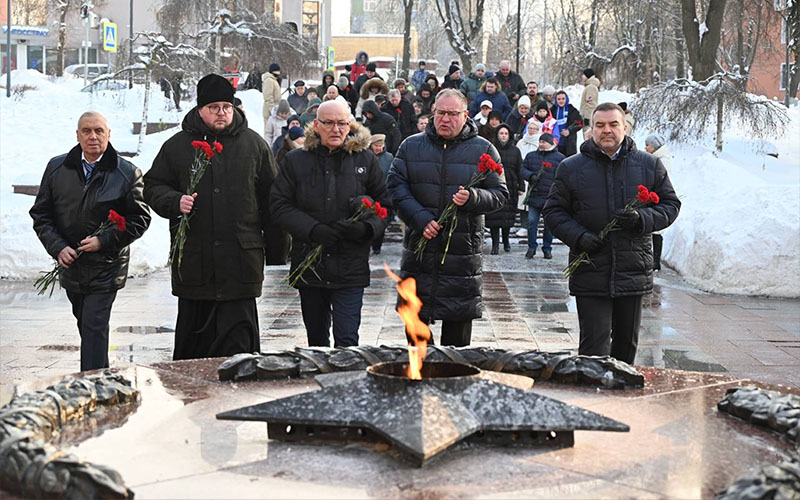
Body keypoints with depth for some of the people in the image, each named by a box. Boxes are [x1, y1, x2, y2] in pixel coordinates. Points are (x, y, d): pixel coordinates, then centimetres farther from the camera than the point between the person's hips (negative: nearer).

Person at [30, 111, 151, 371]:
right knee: (85, 324, 19)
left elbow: (140, 219, -4)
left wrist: (104, 241, -15)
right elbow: (41, 213, 6)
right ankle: (103, 373, 38)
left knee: (94, 327, -10)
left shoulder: (128, 173, -6)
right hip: (70, 263, 4)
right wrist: (58, 247, -9)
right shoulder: (57, 168, 3)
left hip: (106, 265, -4)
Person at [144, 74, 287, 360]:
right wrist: (175, 202, -10)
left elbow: (271, 198, 10)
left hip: (241, 261, -1)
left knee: (238, 334, -3)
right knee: (192, 330, 11)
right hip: (193, 258, 1)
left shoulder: (254, 144, 7)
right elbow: (153, 186, 12)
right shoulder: (177, 146, 7)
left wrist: (276, 250, 9)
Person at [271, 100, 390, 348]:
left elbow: (384, 203, 7)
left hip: (351, 266, -2)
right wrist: (313, 230, -14)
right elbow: (280, 204, 0)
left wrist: (366, 227, -14)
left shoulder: (366, 159, 4)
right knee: (316, 336, 16)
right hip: (310, 267, 2)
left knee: (347, 339, -9)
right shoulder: (295, 161, 4)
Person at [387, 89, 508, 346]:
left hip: (463, 250, -1)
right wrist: (420, 218, -14)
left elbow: (499, 193, 3)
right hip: (419, 247, 1)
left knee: (458, 328, 4)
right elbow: (396, 187, 0)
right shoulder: (411, 146, 7)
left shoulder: (483, 150, 5)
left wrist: (473, 198, -18)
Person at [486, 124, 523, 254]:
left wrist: (520, 187, 6)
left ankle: (506, 240, 22)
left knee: (508, 216, 4)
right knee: (494, 216, -5)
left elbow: (520, 170, 11)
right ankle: (495, 244, -1)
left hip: (510, 188, 2)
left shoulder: (515, 151, 10)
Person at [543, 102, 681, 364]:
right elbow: (553, 212, 8)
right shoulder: (571, 168, 5)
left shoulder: (649, 165, 7)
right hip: (590, 272, -2)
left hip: (634, 271, 2)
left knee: (627, 343, 13)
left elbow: (671, 205, 11)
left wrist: (642, 219, -9)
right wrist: (578, 236, -10)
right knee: (594, 345, -7)